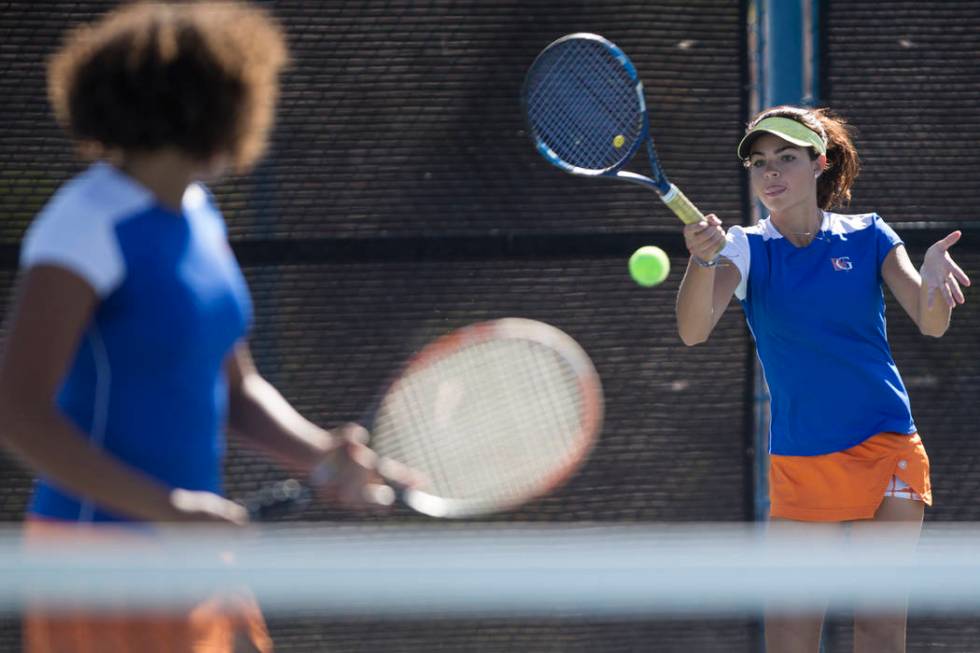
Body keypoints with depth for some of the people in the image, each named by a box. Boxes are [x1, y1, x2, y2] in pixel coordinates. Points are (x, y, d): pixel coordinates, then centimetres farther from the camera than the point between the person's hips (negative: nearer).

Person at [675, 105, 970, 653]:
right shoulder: (747, 249, 1)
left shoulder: (867, 236, 2)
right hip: (798, 460, 1)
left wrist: (931, 275, -33)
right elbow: (693, 331, -16)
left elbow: (931, 323, -9)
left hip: (885, 448, -1)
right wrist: (702, 260, -37)